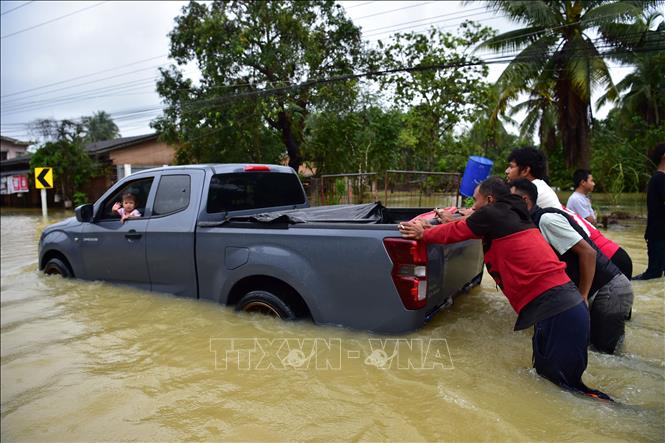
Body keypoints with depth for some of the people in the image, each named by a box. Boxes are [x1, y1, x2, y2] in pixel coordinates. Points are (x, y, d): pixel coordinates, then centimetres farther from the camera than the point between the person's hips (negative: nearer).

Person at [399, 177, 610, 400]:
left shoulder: (492, 214, -7)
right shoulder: (512, 215, 18)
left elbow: (455, 232, 8)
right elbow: (467, 228, 31)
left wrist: (423, 233, 22)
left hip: (557, 311, -9)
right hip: (567, 304, 9)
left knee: (563, 384, 0)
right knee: (545, 374, 17)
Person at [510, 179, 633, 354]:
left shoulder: (546, 218, -20)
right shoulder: (535, 223, 9)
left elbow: (588, 252, -23)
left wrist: (582, 297, -21)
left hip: (610, 289, -9)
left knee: (603, 347, -3)